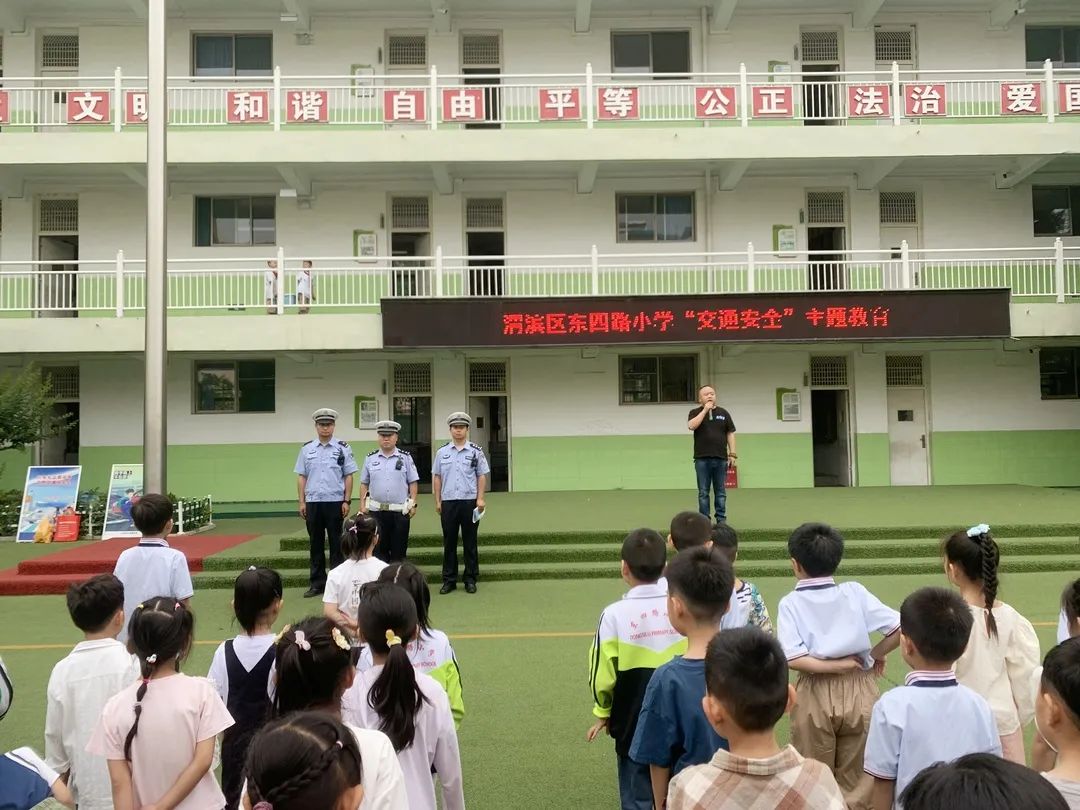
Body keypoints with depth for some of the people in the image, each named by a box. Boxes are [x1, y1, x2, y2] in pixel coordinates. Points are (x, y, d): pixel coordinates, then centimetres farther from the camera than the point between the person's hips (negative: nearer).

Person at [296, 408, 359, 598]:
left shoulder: (343, 448, 1)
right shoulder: (306, 449, 7)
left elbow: (348, 476, 0)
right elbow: (301, 477, 7)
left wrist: (347, 501, -6)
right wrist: (302, 502, 2)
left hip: (335, 502, -2)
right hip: (313, 502, 2)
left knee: (336, 544, 4)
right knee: (316, 545, 8)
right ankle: (317, 583, 16)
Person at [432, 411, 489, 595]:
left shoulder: (476, 451, 1)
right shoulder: (442, 452, 6)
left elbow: (482, 476, 2)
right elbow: (436, 477, 8)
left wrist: (480, 499, -6)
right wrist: (437, 501, 4)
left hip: (470, 502, -1)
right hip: (448, 502, 1)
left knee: (470, 542, 6)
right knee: (449, 542, 6)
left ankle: (470, 580, 15)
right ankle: (449, 580, 14)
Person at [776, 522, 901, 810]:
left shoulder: (791, 603, -7)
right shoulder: (855, 593, -3)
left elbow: (794, 659, -19)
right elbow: (901, 627, -7)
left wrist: (836, 666, -11)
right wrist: (875, 654, 5)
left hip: (815, 695, -2)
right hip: (859, 691, 2)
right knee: (855, 780, 18)